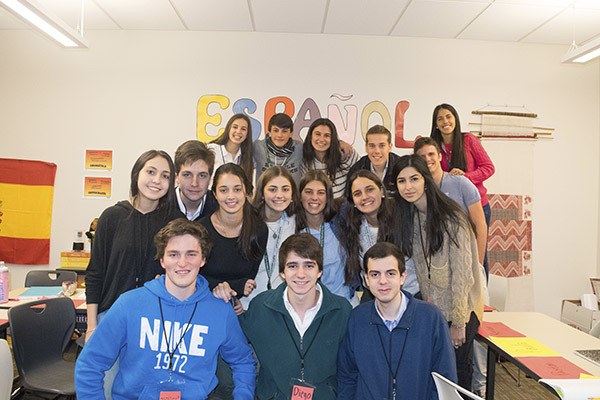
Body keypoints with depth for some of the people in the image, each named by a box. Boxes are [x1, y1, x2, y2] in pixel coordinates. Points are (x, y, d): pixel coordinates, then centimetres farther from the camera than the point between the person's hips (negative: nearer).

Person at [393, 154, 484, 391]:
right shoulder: (409, 217, 1)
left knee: (457, 371, 7)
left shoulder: (451, 217, -18)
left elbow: (462, 272, -17)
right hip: (431, 309, 5)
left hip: (460, 309, -5)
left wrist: (458, 322, -15)